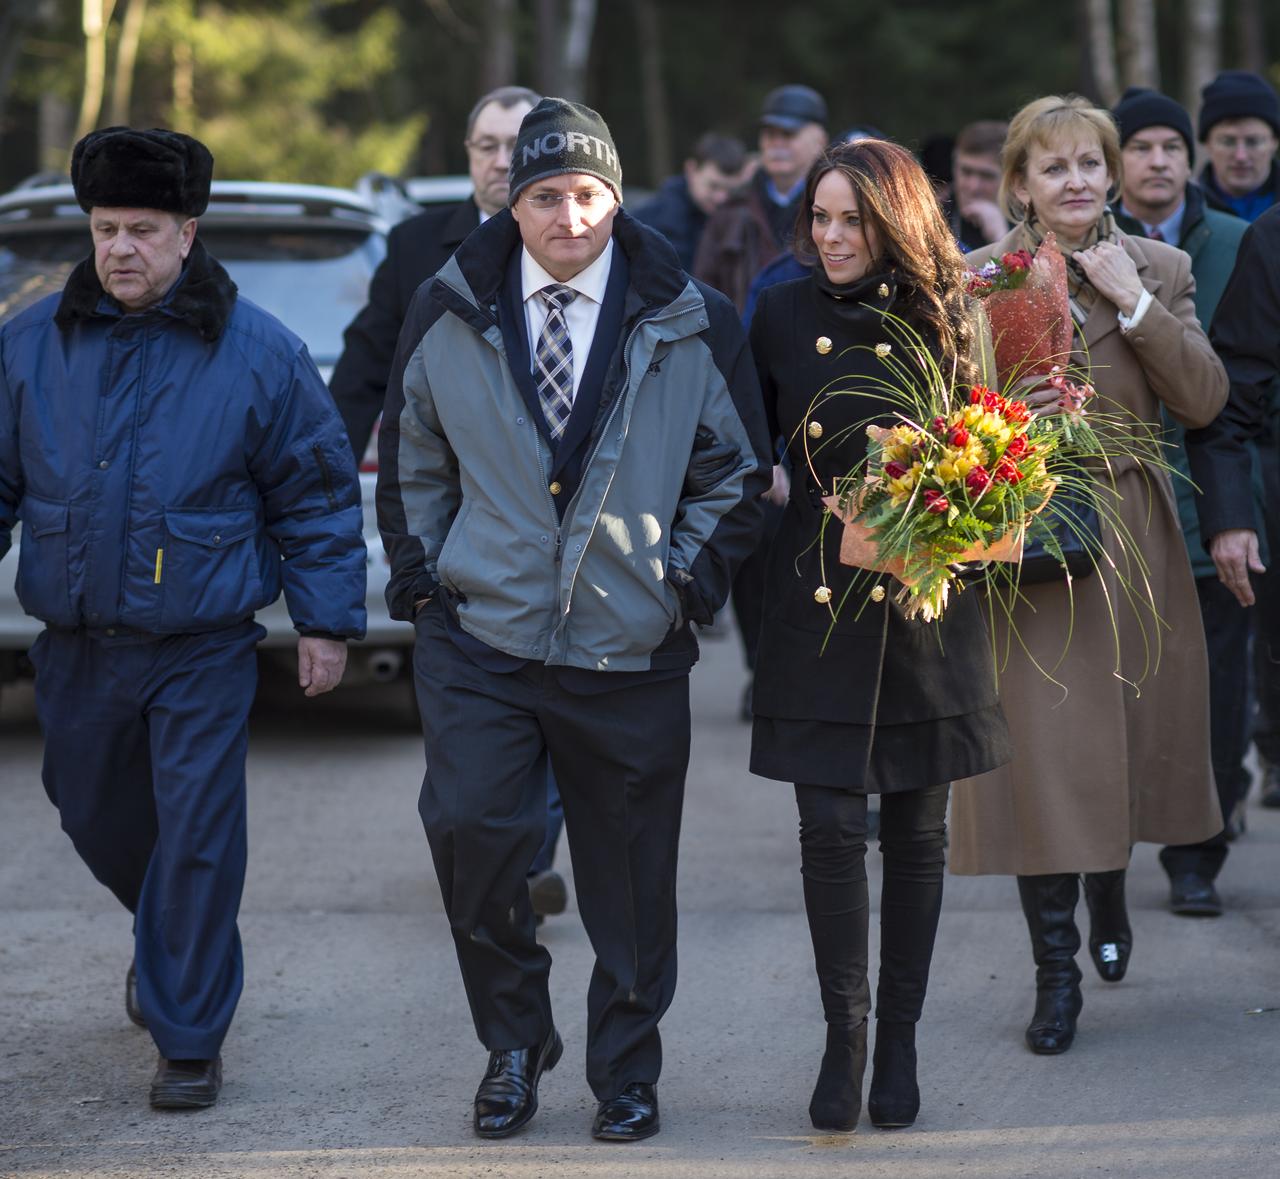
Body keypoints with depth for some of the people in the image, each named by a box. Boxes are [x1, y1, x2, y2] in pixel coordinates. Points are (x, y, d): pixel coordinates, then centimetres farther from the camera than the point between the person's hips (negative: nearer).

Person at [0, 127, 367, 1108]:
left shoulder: (258, 354, -5)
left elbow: (317, 495, 1)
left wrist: (328, 621, -1)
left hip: (204, 649, -4)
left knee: (196, 836, -7)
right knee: (97, 819, 18)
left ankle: (190, 1040, 4)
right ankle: (168, 944, 48)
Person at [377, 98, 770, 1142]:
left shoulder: (690, 325, 1)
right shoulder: (449, 315, 4)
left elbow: (738, 470, 8)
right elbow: (411, 460, 15)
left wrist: (689, 581, -1)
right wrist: (422, 575, 6)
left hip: (632, 651, 0)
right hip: (479, 635, 0)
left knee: (630, 877, 6)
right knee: (471, 828, -14)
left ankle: (626, 1072, 25)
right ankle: (514, 1040, 9)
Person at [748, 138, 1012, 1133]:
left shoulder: (947, 321, 1)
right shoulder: (785, 317, 3)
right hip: (818, 599, 0)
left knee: (916, 833, 6)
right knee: (830, 828, -5)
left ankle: (900, 1043, 19)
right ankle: (845, 1033, 11)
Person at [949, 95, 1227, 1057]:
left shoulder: (1158, 269, 3)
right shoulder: (976, 278, -1)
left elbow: (1204, 401, -6)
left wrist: (1136, 302, -13)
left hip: (1129, 538, 2)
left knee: (1125, 731, 12)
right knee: (1039, 747, -5)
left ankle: (1110, 889, 44)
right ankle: (1056, 970, 4)